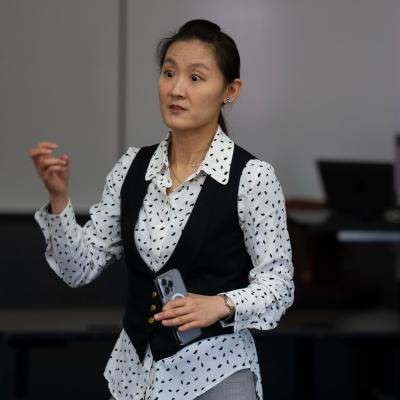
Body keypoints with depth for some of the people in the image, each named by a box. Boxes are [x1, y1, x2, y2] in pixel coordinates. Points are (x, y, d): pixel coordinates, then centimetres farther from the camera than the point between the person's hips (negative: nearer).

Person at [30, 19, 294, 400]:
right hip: (135, 366, 5)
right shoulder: (133, 166, 1)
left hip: (214, 368, -5)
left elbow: (278, 285, -10)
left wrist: (221, 305, -27)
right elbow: (80, 269, 1)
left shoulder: (251, 176, -14)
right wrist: (59, 197, -12)